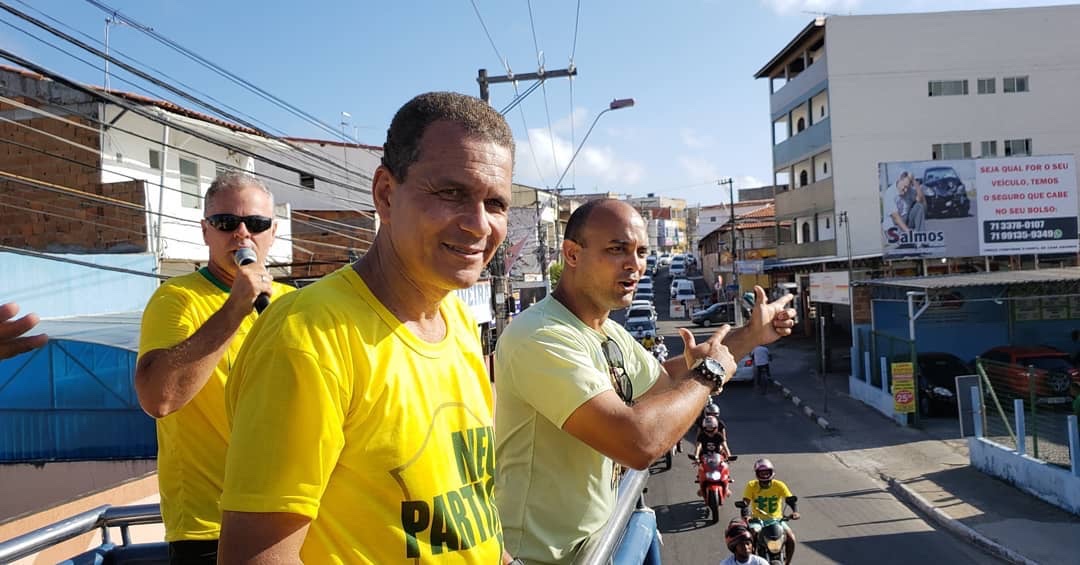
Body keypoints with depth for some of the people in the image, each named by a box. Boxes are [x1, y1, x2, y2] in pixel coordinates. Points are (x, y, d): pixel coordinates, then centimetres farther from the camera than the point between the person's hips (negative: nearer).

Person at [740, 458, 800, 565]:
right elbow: (745, 503, -16)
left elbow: (791, 499, -14)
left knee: (791, 538, -19)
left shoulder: (779, 485, -8)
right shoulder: (751, 485, -9)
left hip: (776, 519, 1)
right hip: (757, 520, -1)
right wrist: (746, 515, -35)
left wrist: (795, 511, -35)